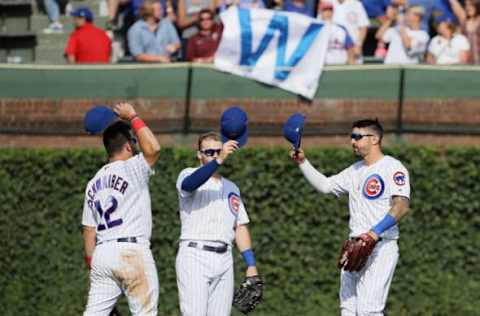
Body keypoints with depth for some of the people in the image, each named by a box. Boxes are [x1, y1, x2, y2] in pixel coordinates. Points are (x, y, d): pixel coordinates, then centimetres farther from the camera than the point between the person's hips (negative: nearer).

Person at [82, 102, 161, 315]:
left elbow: (89, 230, 16)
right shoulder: (131, 169, -4)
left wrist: (92, 264, 18)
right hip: (132, 250, -7)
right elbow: (153, 148, -18)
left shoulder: (94, 183, 17)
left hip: (102, 252, 7)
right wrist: (133, 118, -5)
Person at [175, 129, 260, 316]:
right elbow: (189, 184, -24)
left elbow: (240, 227, 19)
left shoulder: (231, 187, 21)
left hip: (224, 258, 6)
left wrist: (251, 265, 9)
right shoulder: (189, 175, 3)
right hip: (195, 256, -6)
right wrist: (219, 160, -36)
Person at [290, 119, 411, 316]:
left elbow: (402, 206, -20)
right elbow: (324, 185, 24)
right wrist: (302, 162, 12)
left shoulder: (392, 167, -8)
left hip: (381, 247, -9)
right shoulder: (356, 171, 19)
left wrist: (376, 232, -31)